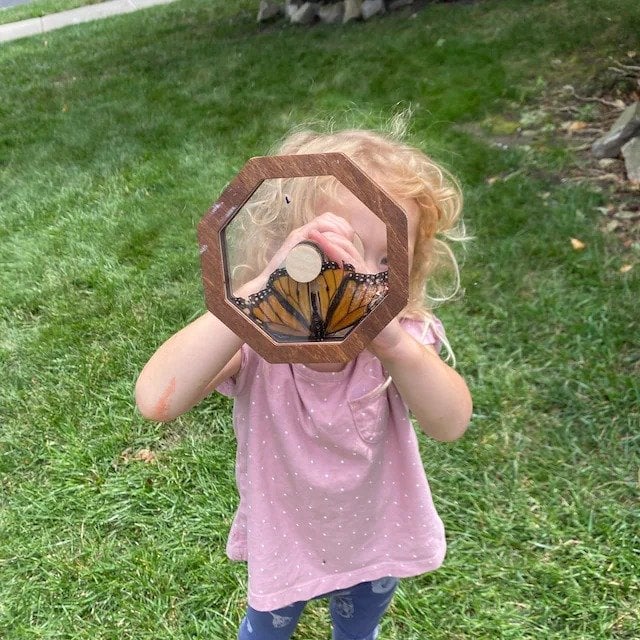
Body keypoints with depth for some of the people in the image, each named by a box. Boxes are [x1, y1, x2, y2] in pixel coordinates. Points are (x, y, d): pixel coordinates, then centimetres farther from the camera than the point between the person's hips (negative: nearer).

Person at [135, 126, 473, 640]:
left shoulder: (402, 334, -26)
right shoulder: (255, 337, -32)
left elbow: (451, 423, -43)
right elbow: (157, 401, -49)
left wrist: (394, 344, -64)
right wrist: (261, 291, -59)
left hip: (377, 540, 2)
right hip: (283, 543, -1)